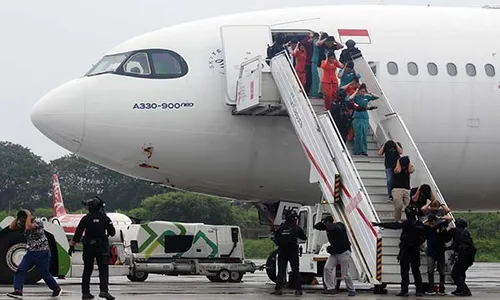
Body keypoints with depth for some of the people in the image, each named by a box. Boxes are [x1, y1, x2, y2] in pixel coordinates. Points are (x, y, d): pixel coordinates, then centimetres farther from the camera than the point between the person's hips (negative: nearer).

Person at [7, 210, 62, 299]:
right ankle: (18, 291, -14)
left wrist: (29, 216, -22)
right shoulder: (22, 223, 6)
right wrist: (17, 217, -4)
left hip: (42, 252, -7)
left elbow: (28, 227, -33)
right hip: (30, 252, 7)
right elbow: (11, 227, 3)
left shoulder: (38, 221, -16)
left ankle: (57, 289, 23)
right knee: (20, 271, -8)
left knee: (44, 274, 3)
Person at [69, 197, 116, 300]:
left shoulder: (85, 219, 1)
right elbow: (112, 233, 0)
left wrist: (72, 245, 3)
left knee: (87, 269, 12)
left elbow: (78, 234, -2)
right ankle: (103, 290, -19)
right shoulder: (105, 218, -4)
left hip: (88, 247, 2)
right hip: (101, 247, -2)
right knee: (103, 269, -3)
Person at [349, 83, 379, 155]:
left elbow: (377, 97, 4)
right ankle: (357, 151, -1)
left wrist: (369, 92, -2)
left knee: (364, 135, 2)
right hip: (357, 117, -3)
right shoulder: (356, 97, -3)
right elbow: (350, 98, -24)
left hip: (365, 117, 3)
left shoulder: (367, 97, 7)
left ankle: (364, 150, 6)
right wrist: (356, 92, -13)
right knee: (358, 134, -6)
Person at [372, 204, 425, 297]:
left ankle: (404, 290, -7)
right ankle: (419, 290, 9)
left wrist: (379, 224, -17)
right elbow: (423, 237, 12)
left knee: (404, 270, -3)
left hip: (406, 250, -6)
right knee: (416, 271, 11)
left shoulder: (407, 223, -14)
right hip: (416, 250, 6)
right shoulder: (420, 224, 4)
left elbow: (394, 225, -18)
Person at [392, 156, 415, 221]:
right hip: (397, 189, -3)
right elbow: (398, 170, -18)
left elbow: (411, 171, -11)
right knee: (398, 206, -13)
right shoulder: (396, 166, 4)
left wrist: (408, 163, 1)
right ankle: (397, 220, -2)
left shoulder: (409, 167, 11)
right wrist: (398, 161, -5)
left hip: (407, 189, 3)